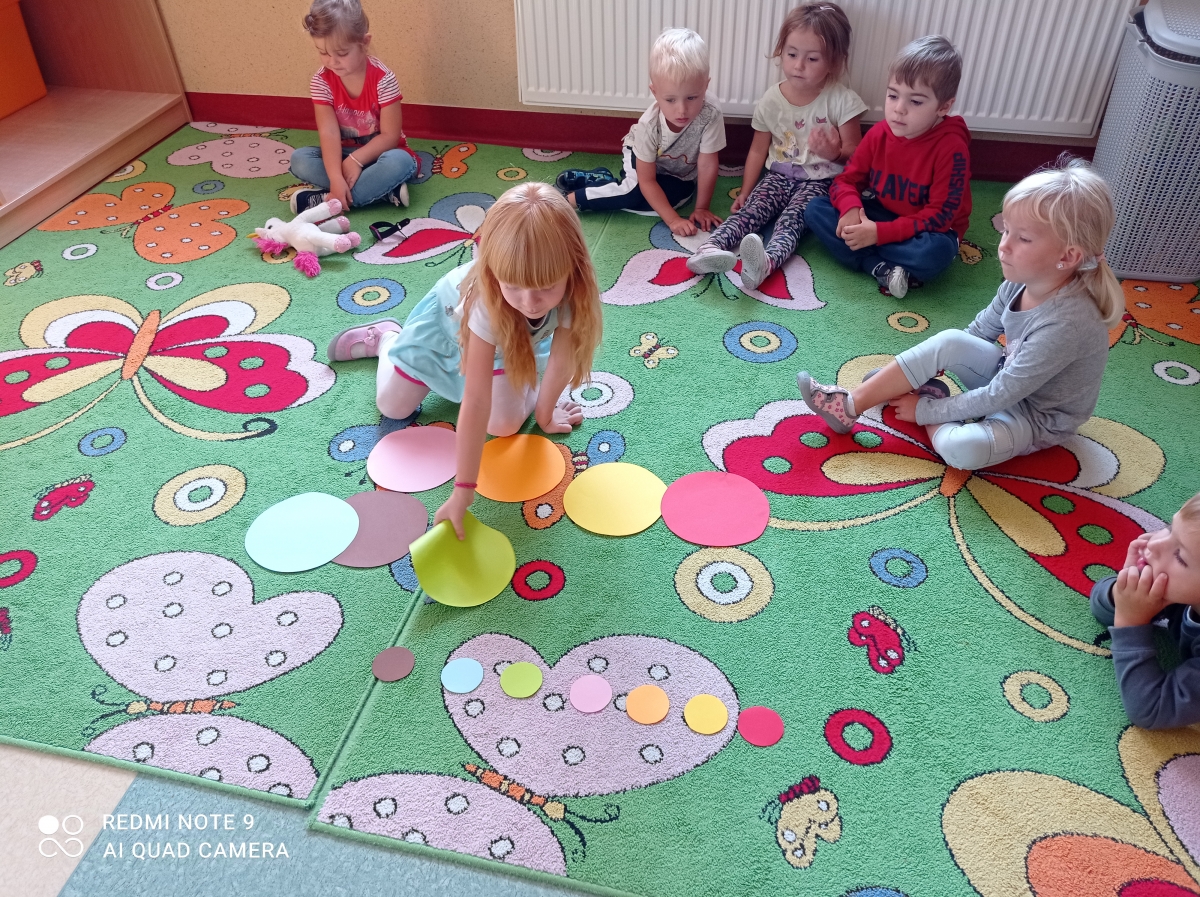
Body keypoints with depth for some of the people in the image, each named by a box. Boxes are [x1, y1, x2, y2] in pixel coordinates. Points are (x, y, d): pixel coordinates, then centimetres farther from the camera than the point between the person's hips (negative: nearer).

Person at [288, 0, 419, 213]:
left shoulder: (383, 79, -19)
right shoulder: (321, 81, -12)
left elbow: (390, 136, -18)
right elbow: (329, 133, -20)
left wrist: (356, 160, -28)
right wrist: (336, 178, -34)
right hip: (344, 154, 3)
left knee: (400, 162, -36)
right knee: (299, 159, -21)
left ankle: (327, 199, -28)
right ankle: (383, 189, -27)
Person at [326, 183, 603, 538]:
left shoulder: (572, 289, -40)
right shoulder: (487, 302, -47)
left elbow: (561, 357, -21)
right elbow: (476, 402, -45)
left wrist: (544, 413, -9)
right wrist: (463, 488, -44)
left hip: (511, 340, 2)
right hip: (450, 317, -2)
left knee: (505, 423, -14)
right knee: (392, 406, 5)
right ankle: (385, 337, 35)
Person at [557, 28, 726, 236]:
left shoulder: (711, 117, -34)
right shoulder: (649, 125, -33)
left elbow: (707, 167, -25)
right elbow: (647, 180, -30)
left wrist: (701, 208, -24)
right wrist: (673, 220, -37)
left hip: (680, 177, 3)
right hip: (641, 159, -3)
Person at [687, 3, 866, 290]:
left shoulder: (842, 101, -11)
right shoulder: (771, 100, -2)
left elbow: (854, 153, -4)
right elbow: (758, 150, 9)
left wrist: (834, 153, -27)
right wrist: (745, 191, 4)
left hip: (820, 180, -3)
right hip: (779, 175, 3)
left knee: (792, 217, -31)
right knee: (751, 208, -24)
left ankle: (767, 262, -60)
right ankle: (710, 249, -49)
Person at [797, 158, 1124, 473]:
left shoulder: (1066, 323, -34)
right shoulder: (1022, 281, -11)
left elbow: (999, 395, -29)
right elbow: (979, 331, 7)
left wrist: (926, 410, -22)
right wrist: (930, 363, 0)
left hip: (1039, 416, -7)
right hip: (1009, 379, 7)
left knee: (961, 449, -34)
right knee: (950, 341, -17)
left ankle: (931, 409, -2)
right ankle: (851, 403, -14)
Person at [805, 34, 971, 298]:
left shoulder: (951, 148, -22)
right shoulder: (879, 133, -8)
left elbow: (940, 215, -23)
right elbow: (846, 179, -1)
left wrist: (880, 233, -32)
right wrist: (851, 209, -26)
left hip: (924, 230, -5)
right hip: (876, 216, 5)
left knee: (935, 252, -40)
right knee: (817, 209, -15)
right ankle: (883, 269, -26)